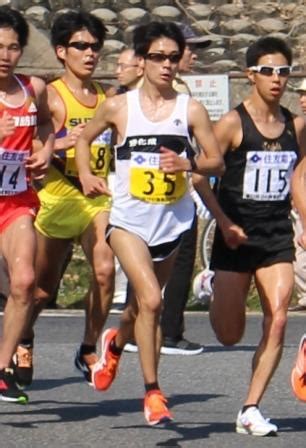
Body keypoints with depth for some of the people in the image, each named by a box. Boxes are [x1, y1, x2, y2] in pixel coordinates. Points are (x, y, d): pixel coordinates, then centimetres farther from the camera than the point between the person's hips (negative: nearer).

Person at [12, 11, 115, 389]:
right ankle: (23, 339, 42)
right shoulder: (51, 97, -7)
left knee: (105, 269, -21)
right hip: (57, 197, -3)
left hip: (98, 198, 3)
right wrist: (61, 143, -33)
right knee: (43, 284, 11)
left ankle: (89, 350, -4)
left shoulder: (107, 99, 9)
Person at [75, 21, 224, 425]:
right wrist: (85, 175, 0)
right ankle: (152, 393, -11)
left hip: (173, 221, 2)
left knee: (144, 305, 16)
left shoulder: (191, 110, -1)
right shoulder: (118, 107, -1)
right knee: (150, 300, -20)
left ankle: (116, 343, 52)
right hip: (129, 220, -2)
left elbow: (217, 162, 1)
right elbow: (84, 138, 16)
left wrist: (188, 164, -18)